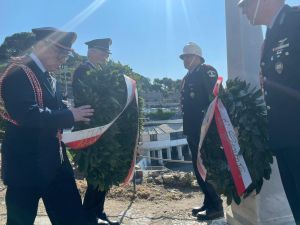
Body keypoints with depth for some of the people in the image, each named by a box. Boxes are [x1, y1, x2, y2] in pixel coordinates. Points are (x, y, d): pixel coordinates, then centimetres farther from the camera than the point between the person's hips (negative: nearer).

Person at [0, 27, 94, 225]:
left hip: (55, 161, 8)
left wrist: (77, 116, 0)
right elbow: (26, 114, -28)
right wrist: (70, 116, -22)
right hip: (26, 162, -8)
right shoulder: (18, 73, -14)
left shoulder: (51, 80, 14)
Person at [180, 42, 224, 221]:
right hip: (193, 130, 9)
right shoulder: (187, 78, 21)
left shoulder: (207, 71, -4)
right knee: (199, 167, 11)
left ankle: (216, 207, 3)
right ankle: (209, 202, 22)